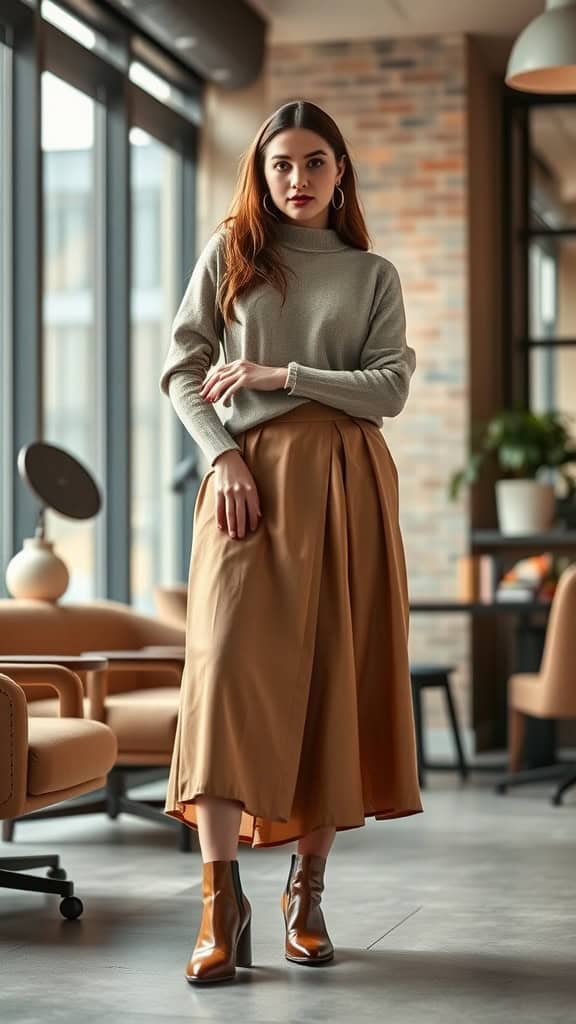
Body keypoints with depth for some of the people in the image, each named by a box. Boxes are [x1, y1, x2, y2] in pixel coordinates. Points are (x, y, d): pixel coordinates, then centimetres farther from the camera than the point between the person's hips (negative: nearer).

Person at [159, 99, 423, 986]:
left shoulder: (372, 275, 13)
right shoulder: (229, 254, 13)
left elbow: (391, 388, 1)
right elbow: (181, 369, 7)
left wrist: (285, 375, -9)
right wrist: (224, 455, -7)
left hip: (345, 482, 1)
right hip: (247, 476, -1)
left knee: (334, 677, 0)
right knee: (228, 665, -15)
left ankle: (307, 893, 9)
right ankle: (222, 904, -18)